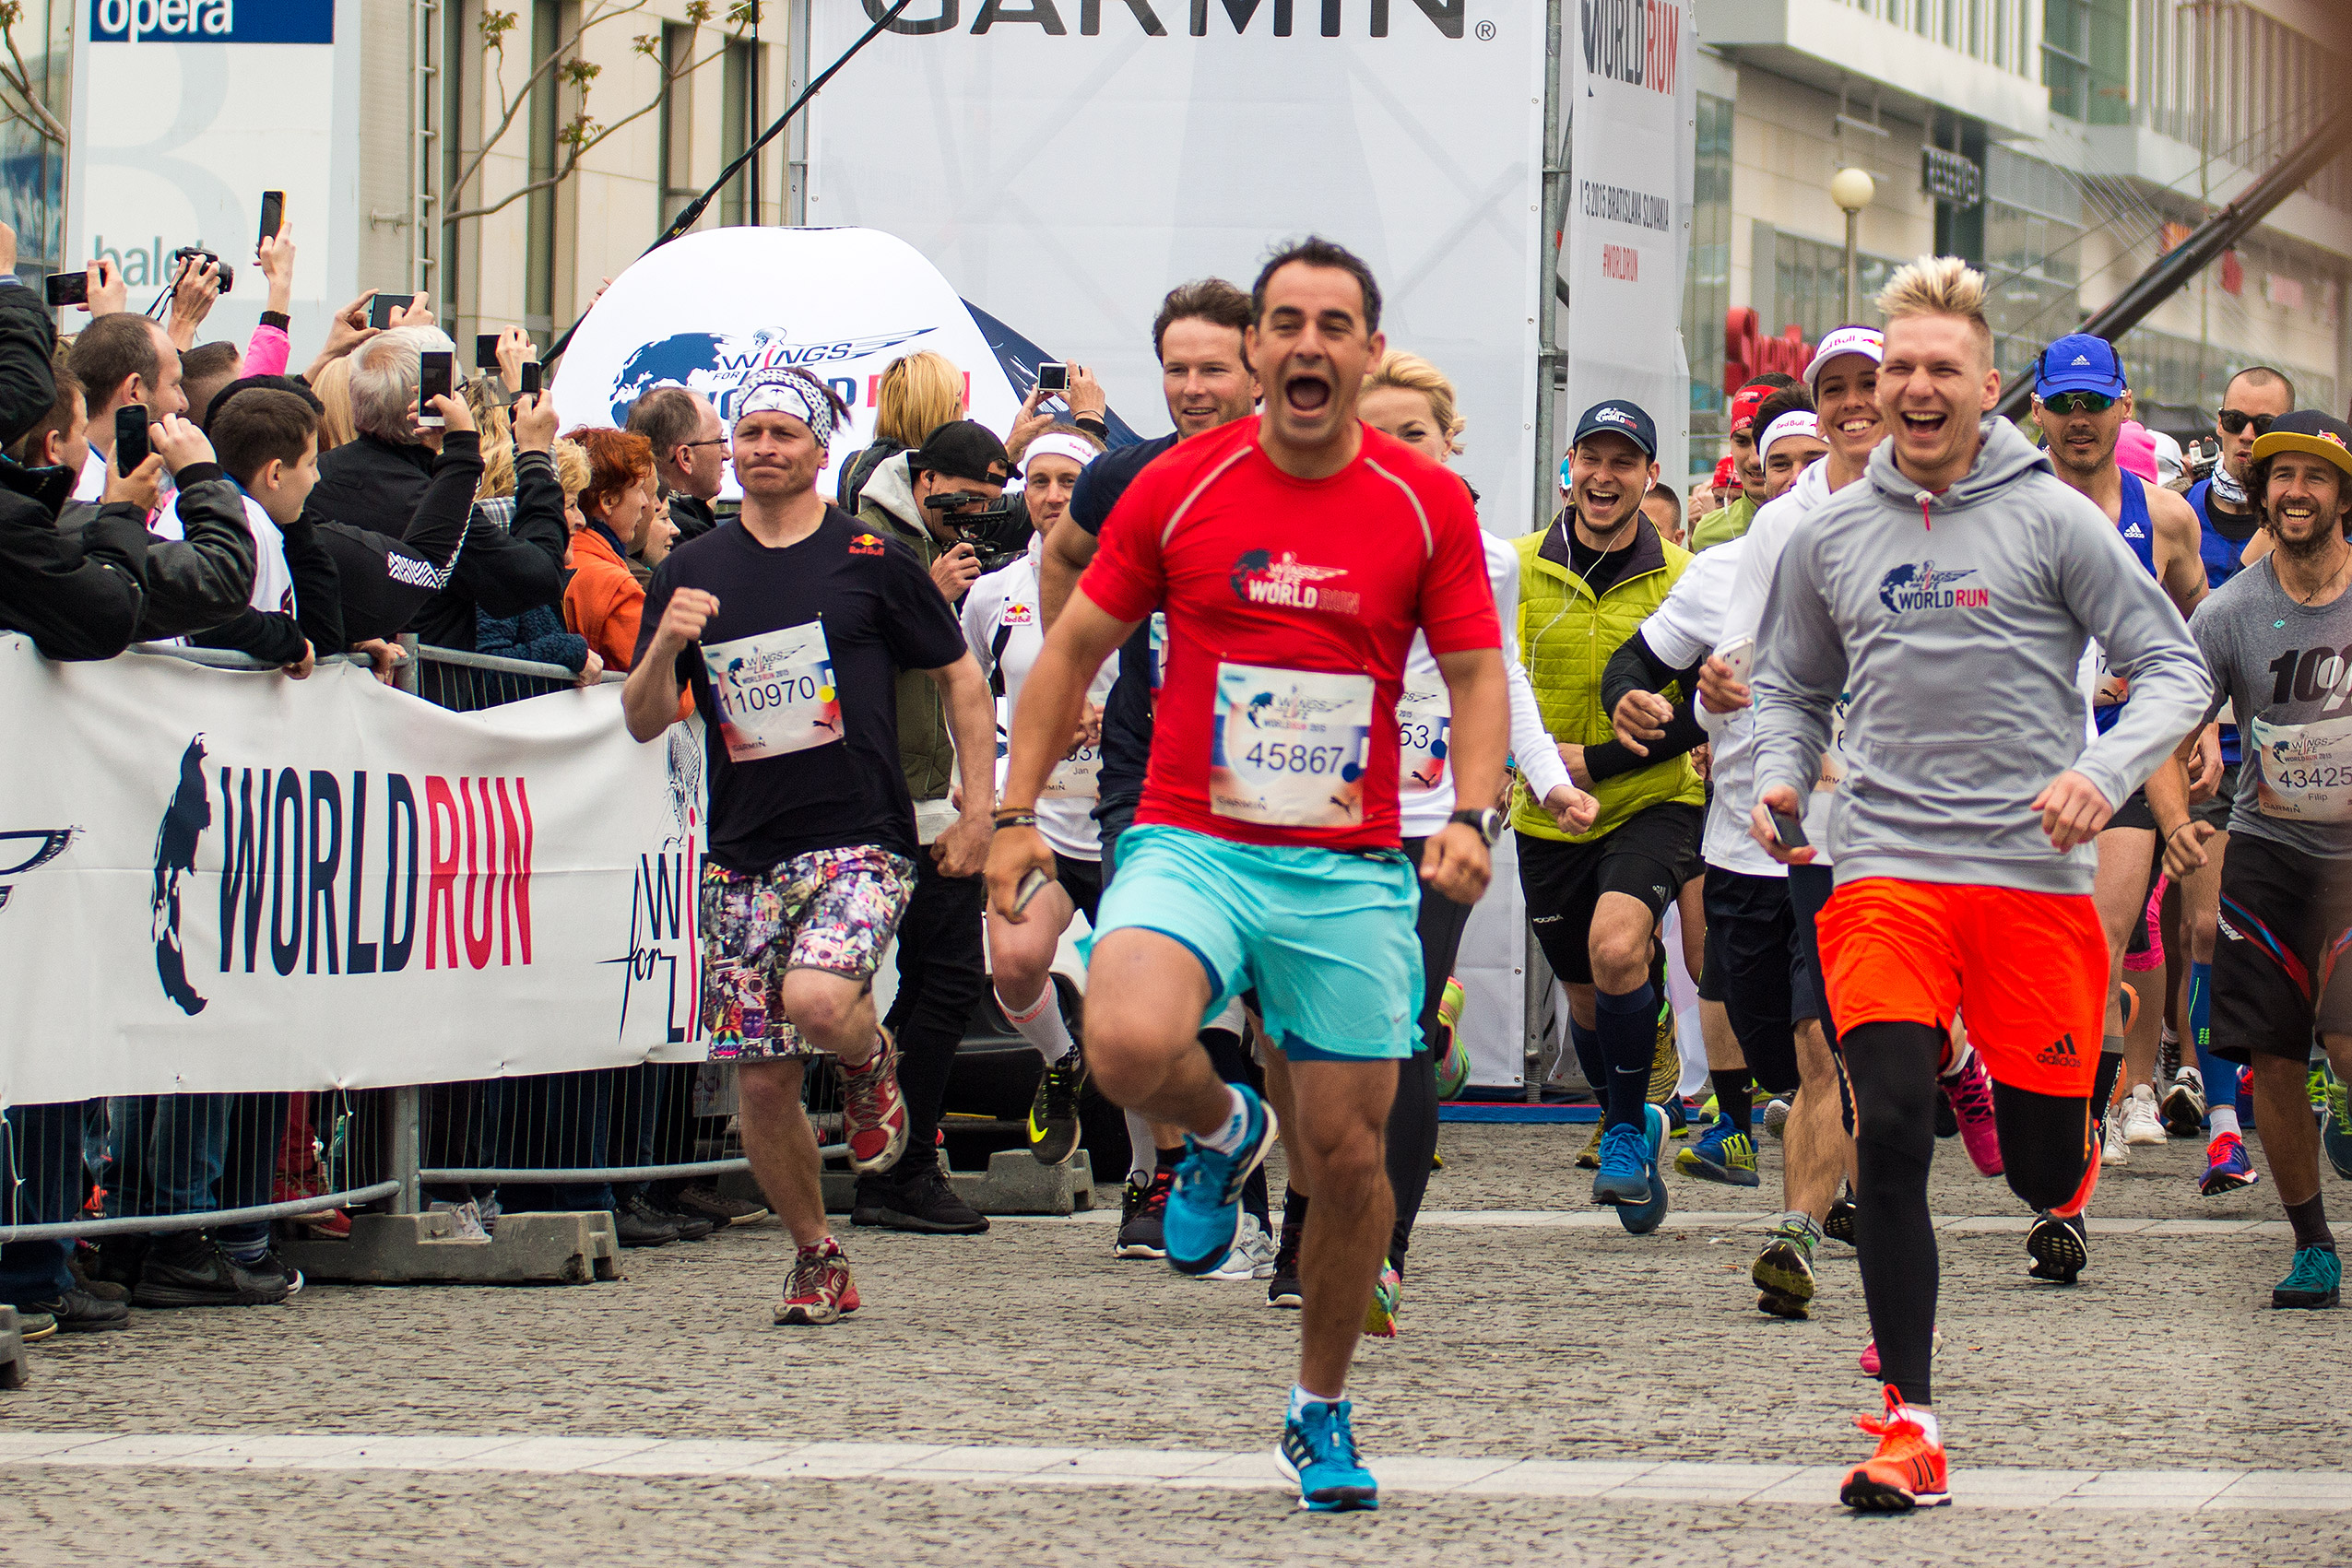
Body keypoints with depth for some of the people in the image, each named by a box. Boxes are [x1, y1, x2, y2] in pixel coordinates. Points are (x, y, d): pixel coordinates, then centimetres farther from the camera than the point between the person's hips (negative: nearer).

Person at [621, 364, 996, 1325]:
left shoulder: (873, 561, 1)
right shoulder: (694, 571, 9)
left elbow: (961, 679, 9)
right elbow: (642, 722, 9)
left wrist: (980, 813, 2)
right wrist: (666, 645, -11)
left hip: (859, 839, -4)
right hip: (743, 856, 4)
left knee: (817, 1000, -30)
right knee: (761, 1078, 1)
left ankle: (870, 1062, 7)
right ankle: (816, 1257, 21)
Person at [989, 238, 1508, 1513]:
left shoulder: (1429, 505, 0)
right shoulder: (1179, 488, -1)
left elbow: (1476, 676, 5)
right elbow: (1075, 649, 7)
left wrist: (1473, 815, -13)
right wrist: (1016, 814, 1)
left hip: (1351, 871, 1)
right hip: (1191, 845, -1)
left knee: (1348, 1155, 4)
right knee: (1129, 1046, -30)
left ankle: (1322, 1408, 27)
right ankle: (1221, 1130, 6)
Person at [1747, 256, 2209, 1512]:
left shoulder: (2051, 519, 1)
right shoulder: (1829, 537, 10)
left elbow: (2174, 668, 1)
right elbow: (1793, 687, 25)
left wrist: (2104, 772, -17)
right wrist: (1779, 781, 4)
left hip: (2033, 875, -1)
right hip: (1884, 872, 1)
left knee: (2042, 1160, 5)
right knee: (1890, 1129, -16)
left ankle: (2065, 1190, 46)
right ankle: (1908, 1426, -11)